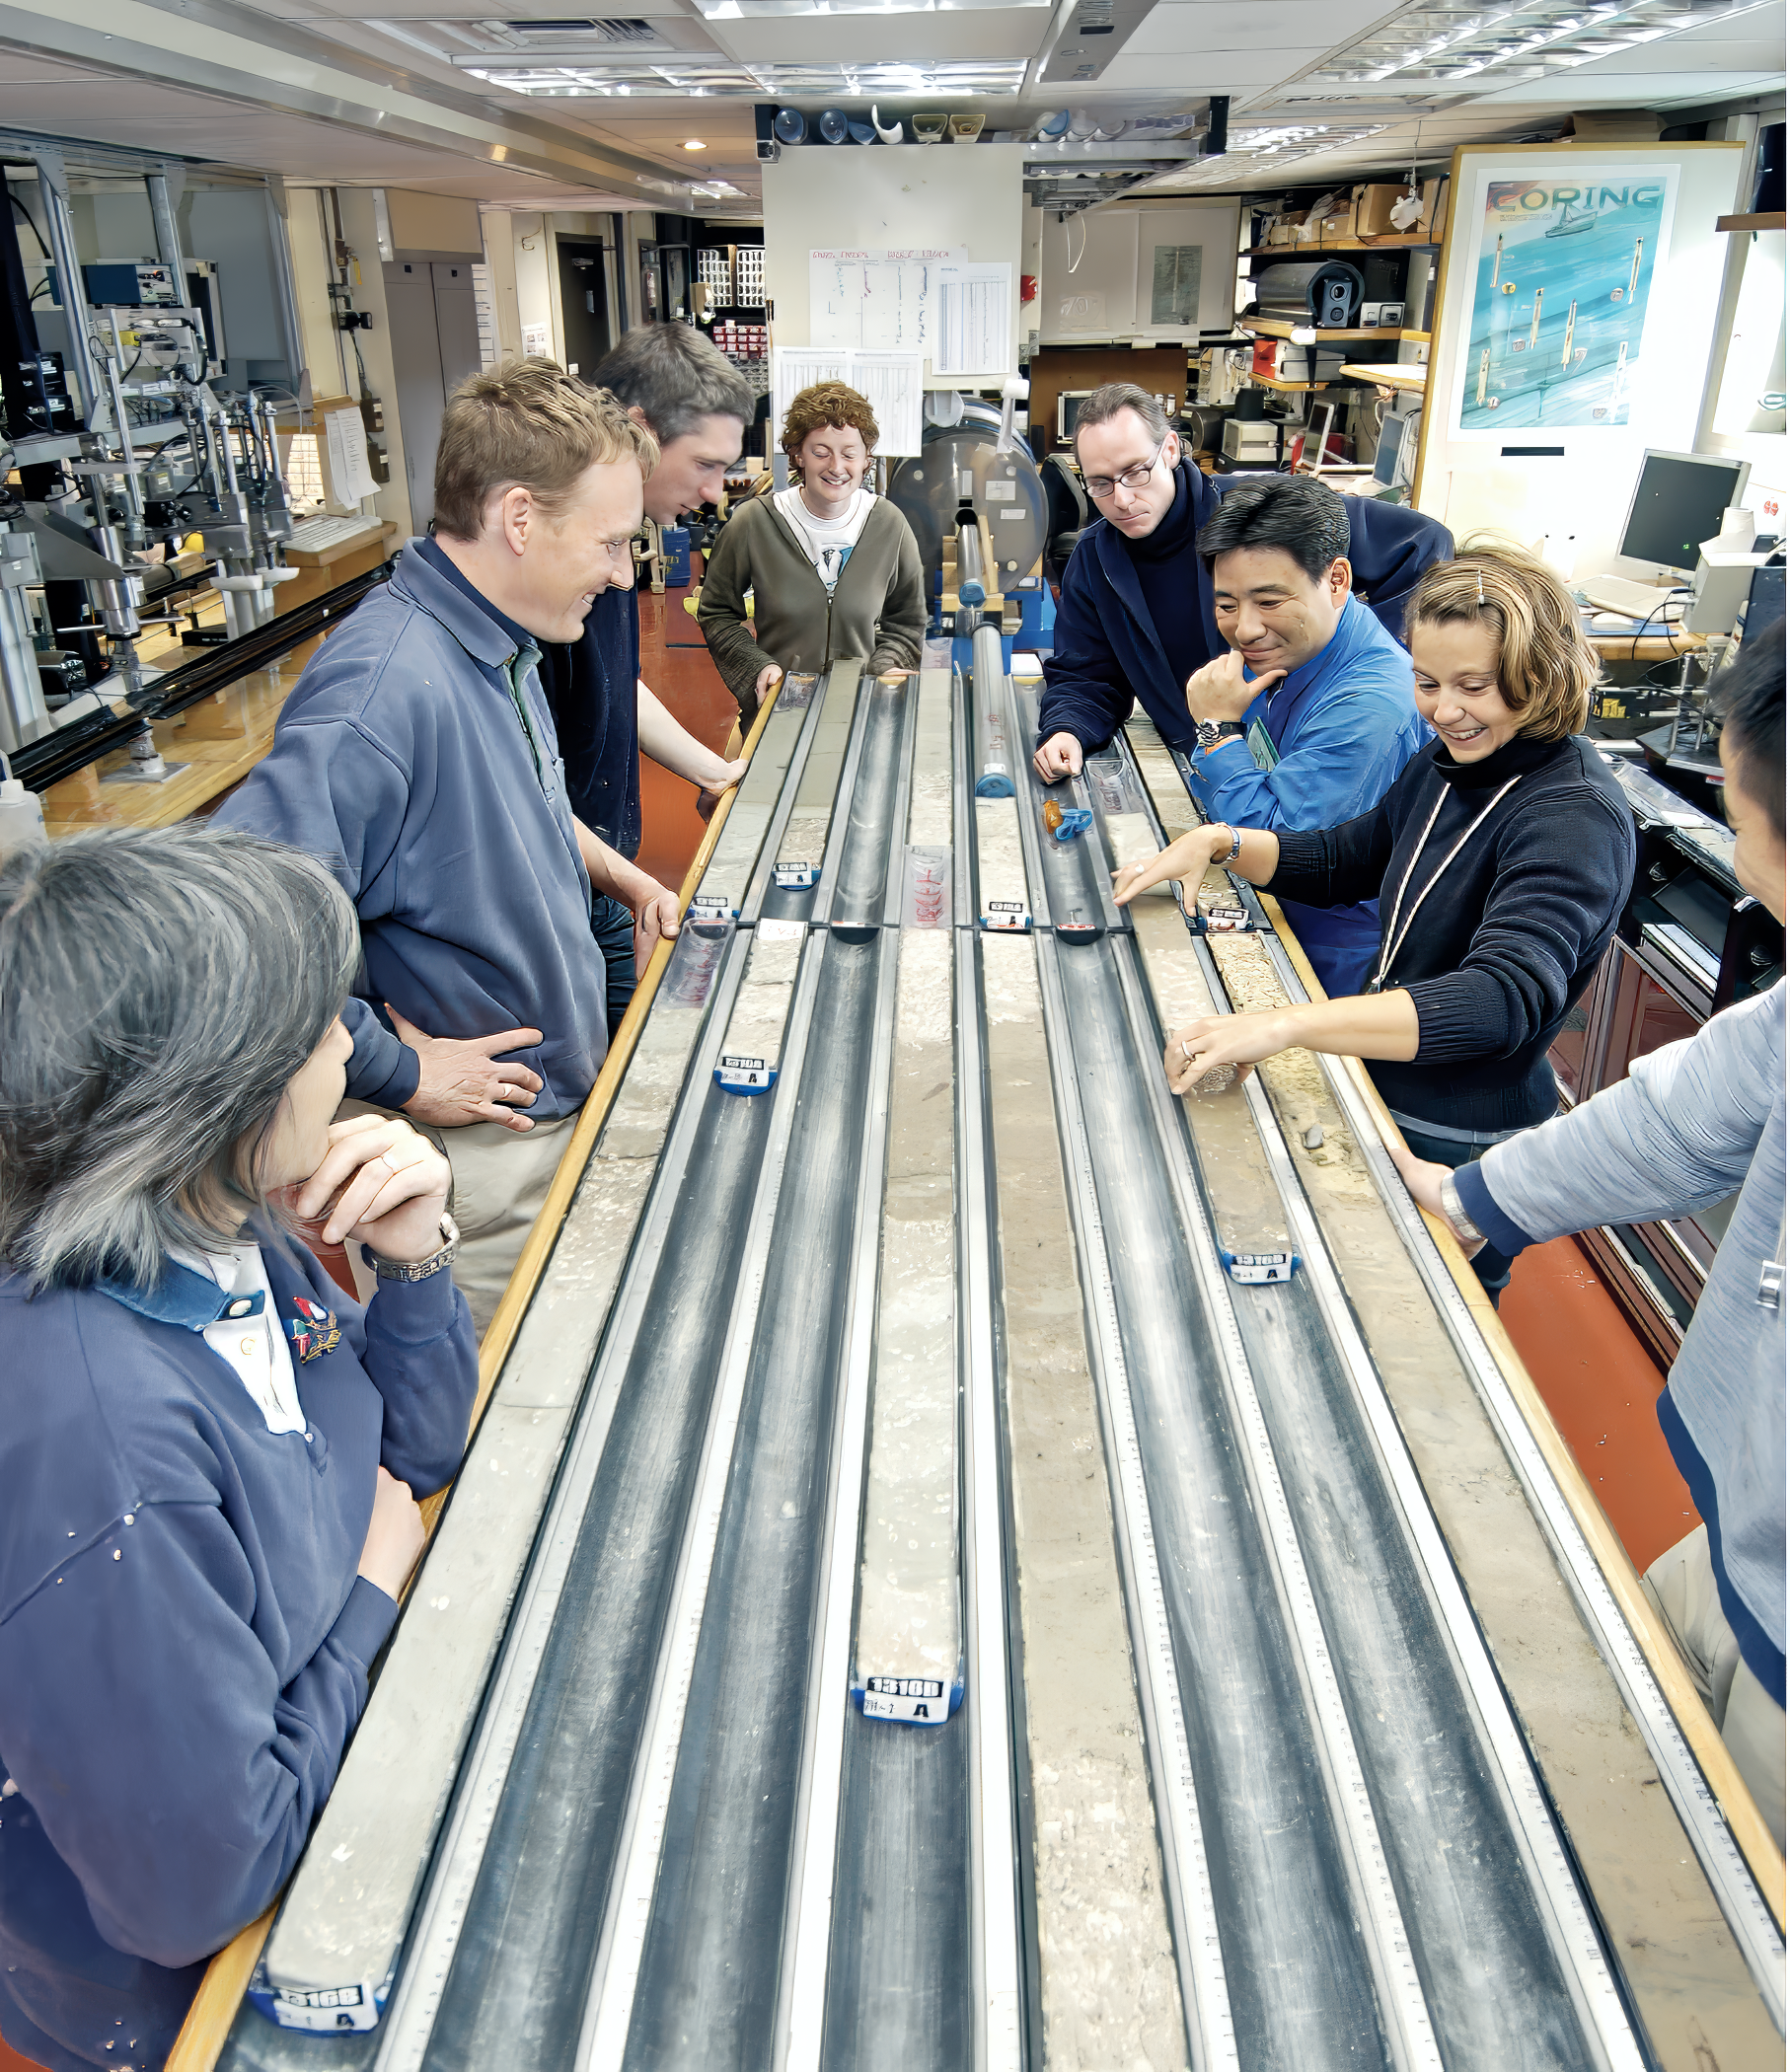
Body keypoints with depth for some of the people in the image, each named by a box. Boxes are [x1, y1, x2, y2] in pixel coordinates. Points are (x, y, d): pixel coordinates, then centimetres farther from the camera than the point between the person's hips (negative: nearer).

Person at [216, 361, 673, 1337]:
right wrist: (402, 1071, -26)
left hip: (557, 1102, 9)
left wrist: (620, 874, 10)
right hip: (468, 1151, -9)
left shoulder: (500, 648, 3)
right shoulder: (386, 688, -30)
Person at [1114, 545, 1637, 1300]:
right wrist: (1219, 841, -4)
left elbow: (1503, 998, -39)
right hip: (1384, 1104, 8)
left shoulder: (1576, 818, -26)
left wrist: (1286, 1024, -50)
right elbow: (1346, 860, 14)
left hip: (1465, 1151, -8)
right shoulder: (1449, 762, 1)